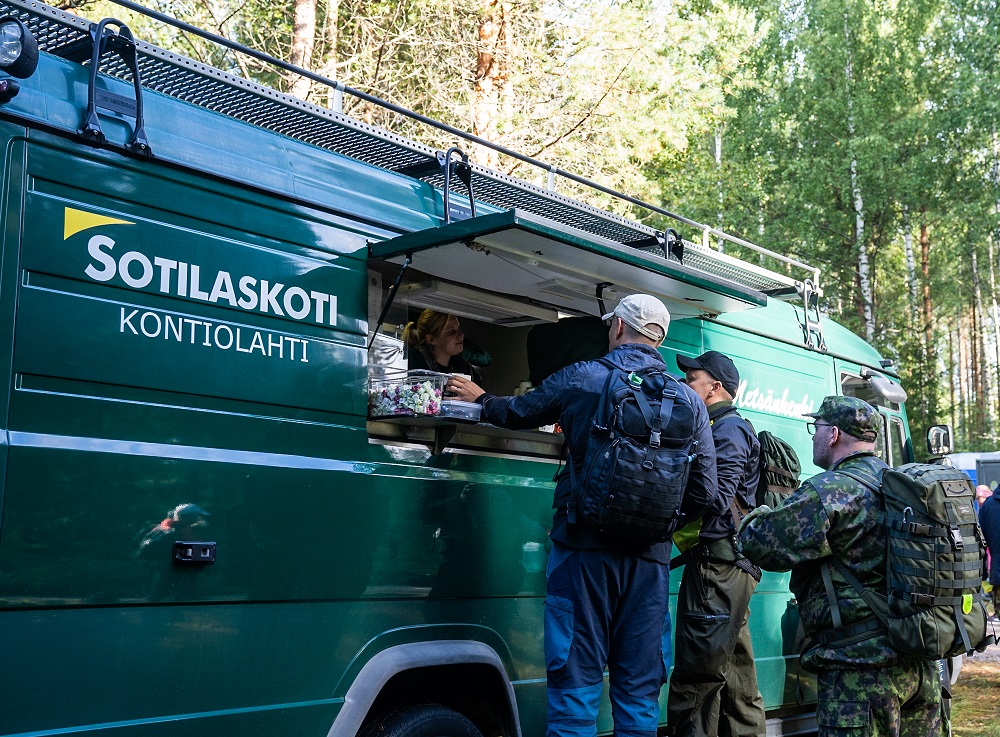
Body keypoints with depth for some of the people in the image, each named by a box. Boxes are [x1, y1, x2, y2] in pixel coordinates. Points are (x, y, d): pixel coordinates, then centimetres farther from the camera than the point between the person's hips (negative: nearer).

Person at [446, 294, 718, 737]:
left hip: (584, 547, -3)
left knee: (576, 679, 1)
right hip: (650, 556, 3)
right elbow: (704, 492, 6)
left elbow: (518, 413, 17)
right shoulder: (689, 401, 8)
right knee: (640, 688, 10)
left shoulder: (582, 378, 0)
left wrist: (480, 399, 38)